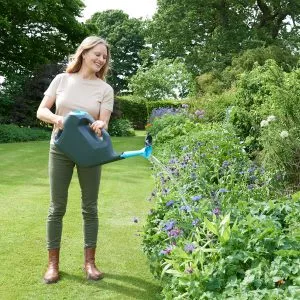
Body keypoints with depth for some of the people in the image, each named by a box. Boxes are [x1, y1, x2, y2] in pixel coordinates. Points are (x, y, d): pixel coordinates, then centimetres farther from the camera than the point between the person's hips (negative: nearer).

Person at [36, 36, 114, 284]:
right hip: (60, 149, 0)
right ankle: (53, 263, 16)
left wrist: (100, 125, -30)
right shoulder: (62, 79, 1)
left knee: (90, 207, 6)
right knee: (57, 207, 4)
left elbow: (103, 123, -6)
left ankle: (89, 261, 18)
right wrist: (56, 118, -20)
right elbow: (41, 111, 1)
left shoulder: (105, 89, -1)